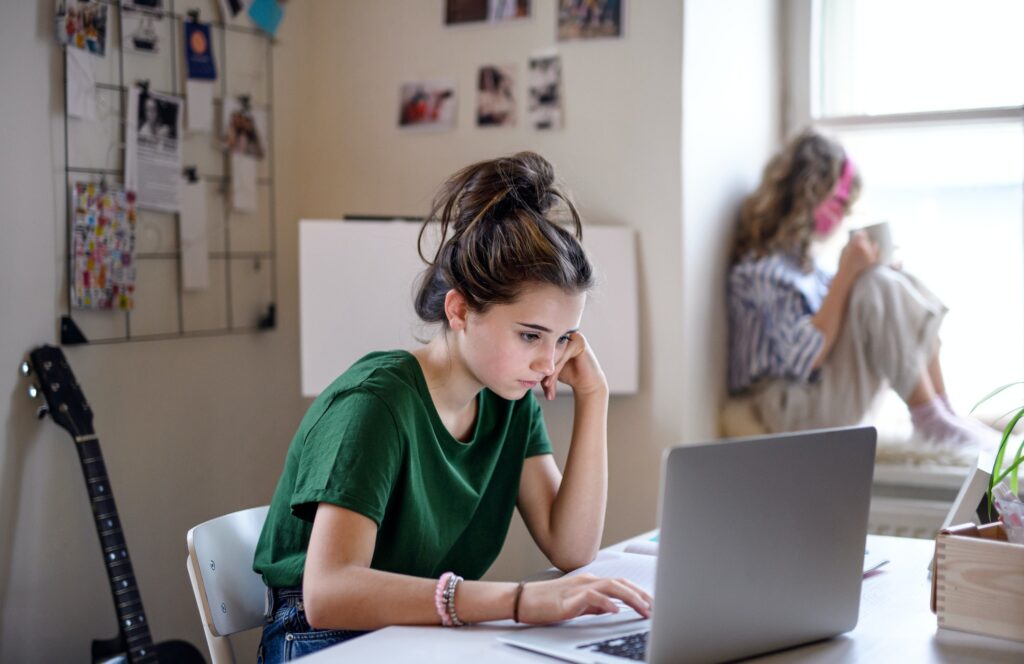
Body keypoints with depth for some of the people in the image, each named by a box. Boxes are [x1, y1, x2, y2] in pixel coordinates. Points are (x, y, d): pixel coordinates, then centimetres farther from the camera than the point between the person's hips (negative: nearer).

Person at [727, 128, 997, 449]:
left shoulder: (795, 253, 8)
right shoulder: (763, 267, -22)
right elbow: (807, 356, -26)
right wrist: (846, 274, -24)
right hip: (791, 407, -10)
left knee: (908, 291, 4)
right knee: (880, 289, -24)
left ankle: (943, 410, 2)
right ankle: (929, 419, -14)